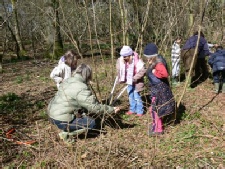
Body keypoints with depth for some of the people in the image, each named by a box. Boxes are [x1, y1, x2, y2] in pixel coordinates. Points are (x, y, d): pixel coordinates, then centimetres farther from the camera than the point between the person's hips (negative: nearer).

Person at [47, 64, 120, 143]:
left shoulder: (68, 81, 7)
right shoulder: (81, 89, -21)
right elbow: (94, 107, -19)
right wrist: (112, 109, -8)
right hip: (61, 120, -9)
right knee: (91, 123, -2)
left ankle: (66, 130, 14)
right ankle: (66, 133, -3)